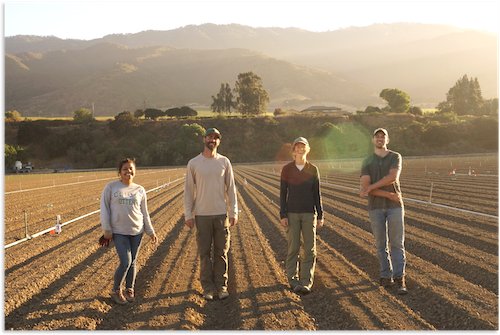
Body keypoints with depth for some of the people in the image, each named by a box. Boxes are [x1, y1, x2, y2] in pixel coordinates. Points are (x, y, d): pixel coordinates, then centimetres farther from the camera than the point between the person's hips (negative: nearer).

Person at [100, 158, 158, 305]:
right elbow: (104, 209, 1)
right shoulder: (111, 187, 0)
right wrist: (107, 229, -3)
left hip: (137, 231, 3)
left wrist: (151, 232, 12)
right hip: (119, 232, -3)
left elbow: (145, 213, 14)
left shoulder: (140, 190, 8)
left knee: (132, 263, 8)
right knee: (125, 262, -9)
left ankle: (129, 290, 26)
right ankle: (116, 291, 12)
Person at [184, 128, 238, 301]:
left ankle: (221, 286, 15)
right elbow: (188, 190, 4)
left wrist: (233, 212, 3)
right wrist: (188, 215, -1)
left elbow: (231, 188, 7)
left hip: (221, 214, 1)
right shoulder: (193, 163, 2)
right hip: (202, 215, -1)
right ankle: (208, 288, 13)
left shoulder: (224, 162, 5)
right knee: (204, 253, 4)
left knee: (221, 253, 5)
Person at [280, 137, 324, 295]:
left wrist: (320, 216, 2)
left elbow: (317, 194, 6)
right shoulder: (287, 169, 1)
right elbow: (283, 193, 2)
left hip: (309, 213, 1)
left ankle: (306, 282, 5)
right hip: (292, 214, -1)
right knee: (293, 248, 0)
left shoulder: (313, 170, 4)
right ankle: (293, 280, 10)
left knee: (310, 249, -1)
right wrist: (283, 215, -5)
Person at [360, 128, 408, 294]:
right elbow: (366, 187, -8)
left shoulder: (396, 157, 3)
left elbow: (393, 178, -16)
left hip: (395, 206, -1)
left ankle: (399, 279, -4)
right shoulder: (367, 162, 5)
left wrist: (369, 188, -15)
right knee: (381, 244, 5)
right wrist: (389, 195, -16)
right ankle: (386, 276, 16)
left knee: (397, 243, -4)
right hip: (375, 207, 1)